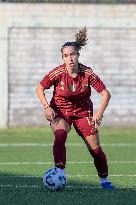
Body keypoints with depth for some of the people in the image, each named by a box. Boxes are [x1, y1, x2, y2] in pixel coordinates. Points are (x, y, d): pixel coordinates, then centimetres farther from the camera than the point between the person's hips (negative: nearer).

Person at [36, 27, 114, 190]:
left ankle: (104, 180, 18)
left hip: (83, 112, 1)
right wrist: (47, 107, -19)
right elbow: (40, 88, -6)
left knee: (95, 148, -2)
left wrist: (99, 112, -27)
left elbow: (105, 93, -13)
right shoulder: (58, 73, -19)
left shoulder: (87, 73, -18)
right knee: (60, 136, -32)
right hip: (60, 112, -1)